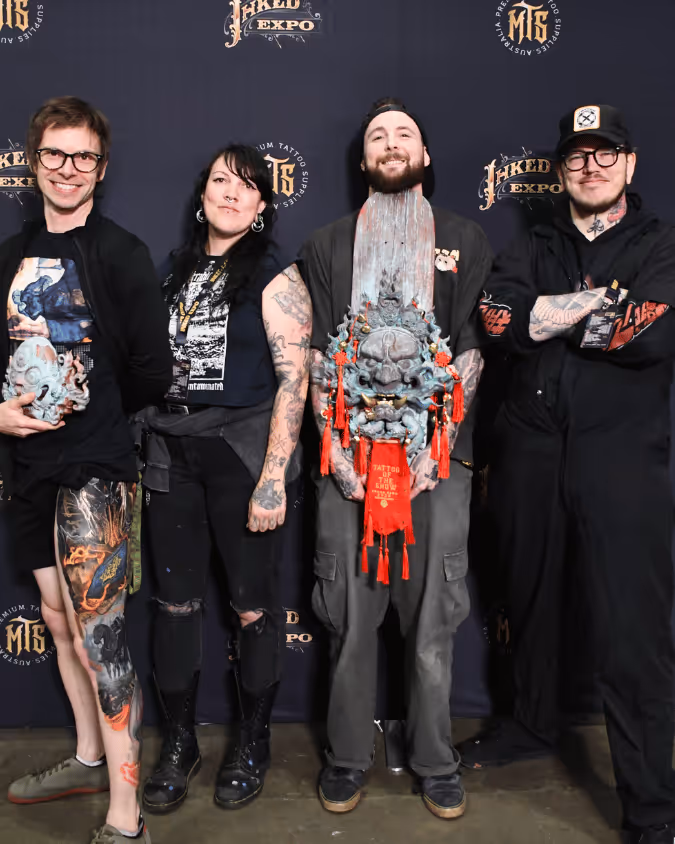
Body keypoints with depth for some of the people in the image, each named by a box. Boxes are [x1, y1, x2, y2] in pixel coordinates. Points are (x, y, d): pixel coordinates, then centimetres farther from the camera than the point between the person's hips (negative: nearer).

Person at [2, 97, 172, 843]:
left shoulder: (120, 253, -5)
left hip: (94, 467, -7)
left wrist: (90, 412, 0)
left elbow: (152, 370, -9)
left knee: (98, 633, -10)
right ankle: (89, 758, 36)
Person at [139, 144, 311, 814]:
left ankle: (253, 744, 25)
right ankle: (178, 744, 27)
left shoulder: (275, 277, -3)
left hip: (244, 451, -4)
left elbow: (293, 380, -11)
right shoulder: (174, 269, 13)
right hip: (170, 454, 4)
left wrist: (273, 477, -18)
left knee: (253, 606, 5)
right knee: (175, 601, 9)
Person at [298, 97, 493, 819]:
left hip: (437, 456, 0)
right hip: (349, 458, 1)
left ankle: (434, 760, 21)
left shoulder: (465, 241, 12)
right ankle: (347, 757, 20)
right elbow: (317, 354, 7)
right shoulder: (327, 247, 15)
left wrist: (434, 447, -6)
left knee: (432, 615, 4)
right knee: (349, 615, 4)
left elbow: (472, 350, 5)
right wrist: (338, 449, -4)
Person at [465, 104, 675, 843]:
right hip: (531, 449, 4)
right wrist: (596, 307, -13)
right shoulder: (533, 249, 14)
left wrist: (553, 316, -7)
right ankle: (532, 727, 41)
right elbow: (498, 317, -7)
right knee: (530, 598, 18)